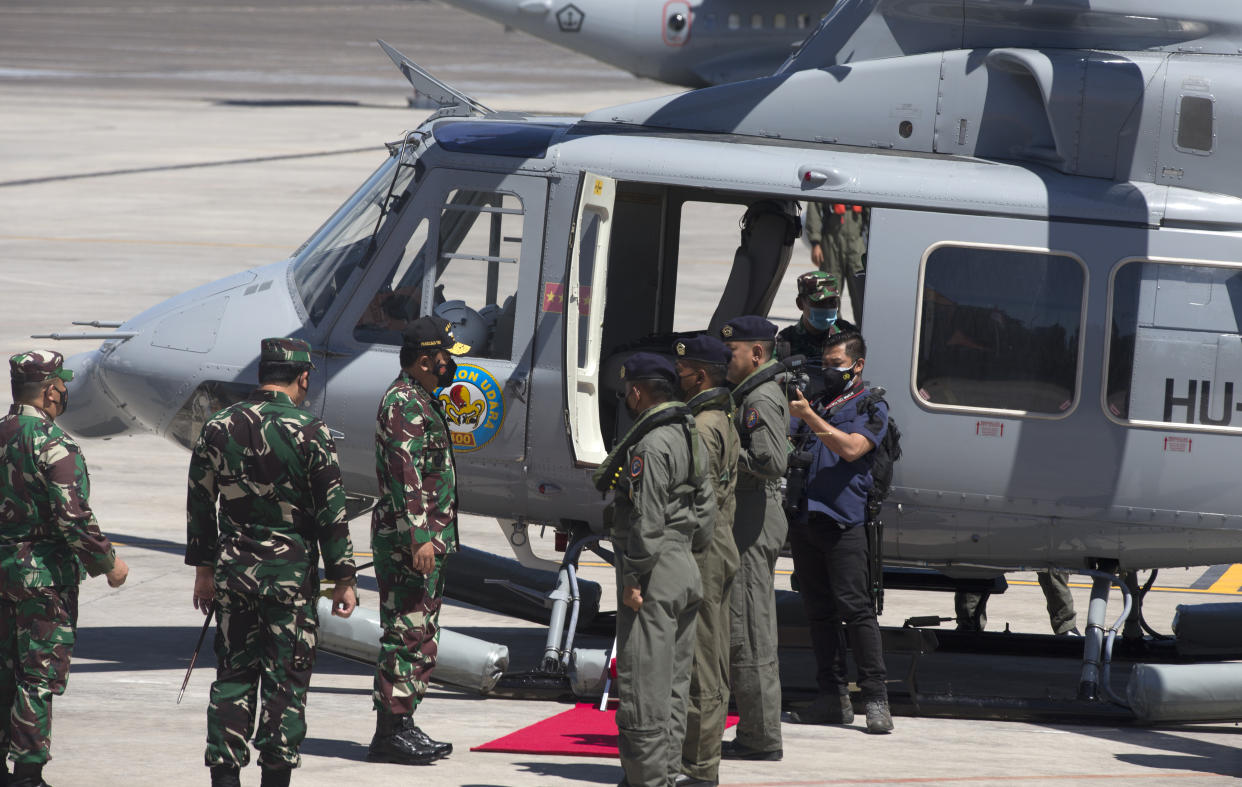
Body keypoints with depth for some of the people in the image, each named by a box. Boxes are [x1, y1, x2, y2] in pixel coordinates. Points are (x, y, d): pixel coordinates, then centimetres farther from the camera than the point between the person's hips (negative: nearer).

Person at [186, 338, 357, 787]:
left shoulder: (219, 428, 2)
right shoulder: (309, 434, -10)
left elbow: (200, 505, 8)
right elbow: (331, 514, -8)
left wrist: (203, 568, 17)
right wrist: (343, 579, -1)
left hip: (233, 569, 4)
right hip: (291, 573, -4)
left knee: (233, 674, 10)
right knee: (286, 681, 3)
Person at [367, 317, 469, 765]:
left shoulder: (421, 401, 19)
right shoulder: (403, 404, -15)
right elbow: (405, 476, -22)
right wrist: (419, 537, -27)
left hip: (428, 541, 11)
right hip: (406, 541, -11)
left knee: (421, 637, 13)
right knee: (407, 636, -9)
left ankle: (403, 728, 17)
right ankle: (390, 734, -8)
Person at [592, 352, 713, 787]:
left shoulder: (650, 446, -17)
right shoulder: (690, 437, 13)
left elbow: (647, 519, -21)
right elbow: (706, 504, 18)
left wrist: (633, 578, -18)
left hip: (654, 573, -10)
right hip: (685, 571, 10)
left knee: (643, 688, -7)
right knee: (672, 684, 14)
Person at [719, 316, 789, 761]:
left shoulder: (762, 400, -15)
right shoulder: (753, 395, 18)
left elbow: (772, 461, -26)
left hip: (753, 525, -11)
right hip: (754, 523, 11)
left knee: (747, 635, -8)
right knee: (751, 634, 13)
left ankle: (761, 738, -6)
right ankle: (757, 734, 17)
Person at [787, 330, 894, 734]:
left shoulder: (871, 408, 2)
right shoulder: (815, 402, 20)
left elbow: (851, 448, -13)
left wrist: (809, 416, -16)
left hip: (843, 522, -6)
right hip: (804, 519, 6)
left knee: (854, 608, -12)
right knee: (819, 610, 7)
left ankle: (876, 700, -11)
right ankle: (832, 697, 10)